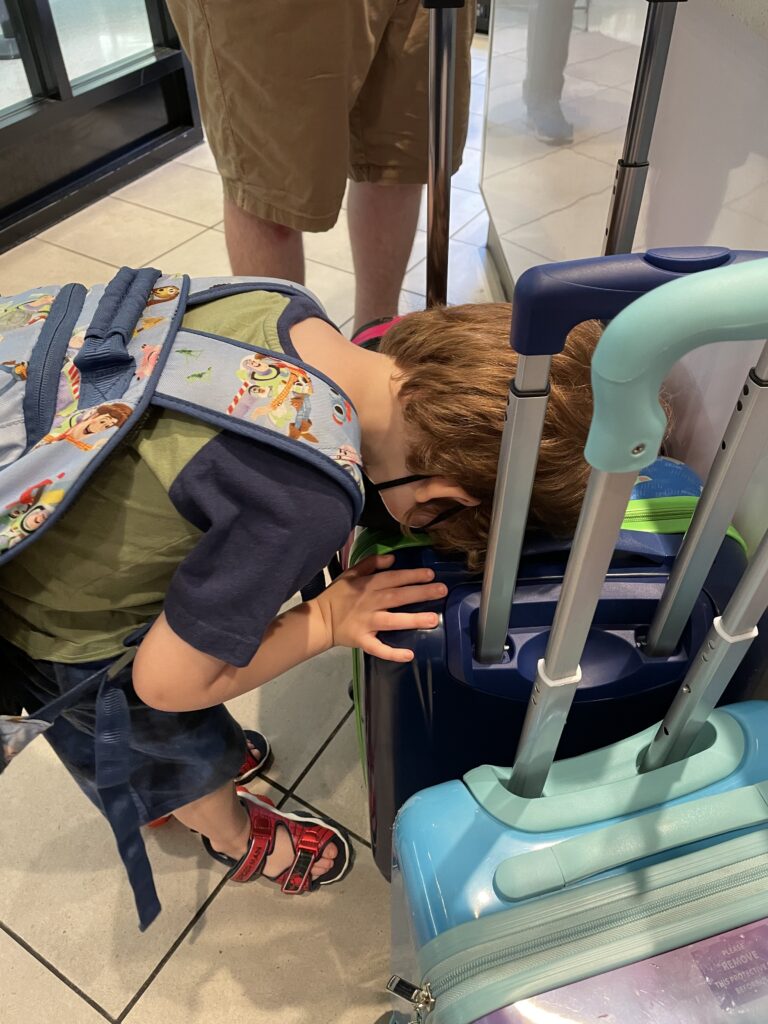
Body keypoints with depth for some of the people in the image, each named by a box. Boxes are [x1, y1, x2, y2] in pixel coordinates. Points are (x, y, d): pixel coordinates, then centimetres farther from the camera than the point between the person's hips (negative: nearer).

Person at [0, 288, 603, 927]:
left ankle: (171, 793, 67)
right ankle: (237, 839, 57)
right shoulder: (308, 509, -39)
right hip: (66, 637, -7)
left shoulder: (280, 305, -17)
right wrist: (329, 623, -16)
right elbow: (169, 682, -26)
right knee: (189, 753, 25)